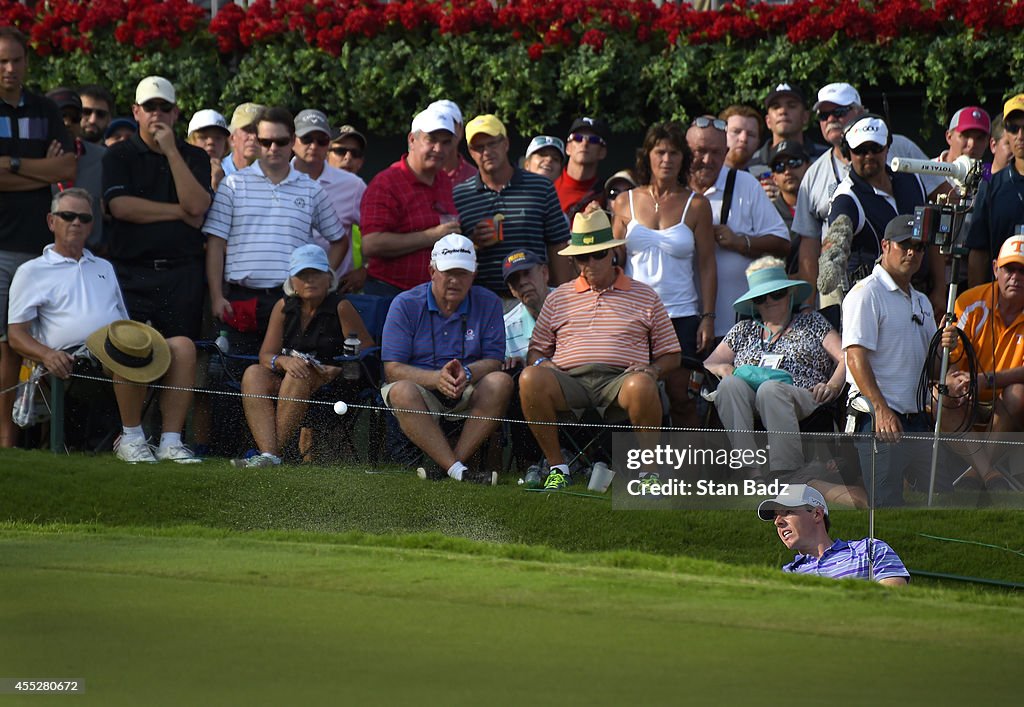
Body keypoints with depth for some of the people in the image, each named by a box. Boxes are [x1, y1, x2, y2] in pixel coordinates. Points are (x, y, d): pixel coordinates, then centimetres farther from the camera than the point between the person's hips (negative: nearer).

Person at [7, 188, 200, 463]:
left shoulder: (104, 268, 32)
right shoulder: (32, 272, 15)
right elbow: (17, 334, 6)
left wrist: (142, 338, 6)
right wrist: (47, 355, -16)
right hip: (74, 357, -6)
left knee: (182, 346, -22)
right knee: (125, 355, -38)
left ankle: (170, 442, -29)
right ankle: (131, 438, -24)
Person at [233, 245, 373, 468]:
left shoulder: (340, 308, -4)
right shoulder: (284, 307, 9)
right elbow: (266, 355, 2)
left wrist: (337, 370, -23)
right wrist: (284, 361, -22)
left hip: (331, 385, -4)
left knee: (300, 377, -35)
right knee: (253, 374, -24)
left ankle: (276, 451, -33)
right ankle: (268, 453, -41)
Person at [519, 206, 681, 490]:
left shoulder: (644, 296, 19)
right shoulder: (559, 298, 24)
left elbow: (670, 356, 18)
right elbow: (536, 349, 24)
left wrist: (651, 370, -4)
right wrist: (541, 363, -1)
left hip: (620, 378, -2)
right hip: (570, 379, 2)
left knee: (641, 386, -39)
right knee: (530, 379, -32)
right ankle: (557, 466, -18)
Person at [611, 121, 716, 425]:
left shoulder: (696, 204, 5)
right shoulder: (625, 203, 9)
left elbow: (707, 265, 4)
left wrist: (708, 317, -2)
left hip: (681, 315, -1)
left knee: (679, 394, -6)